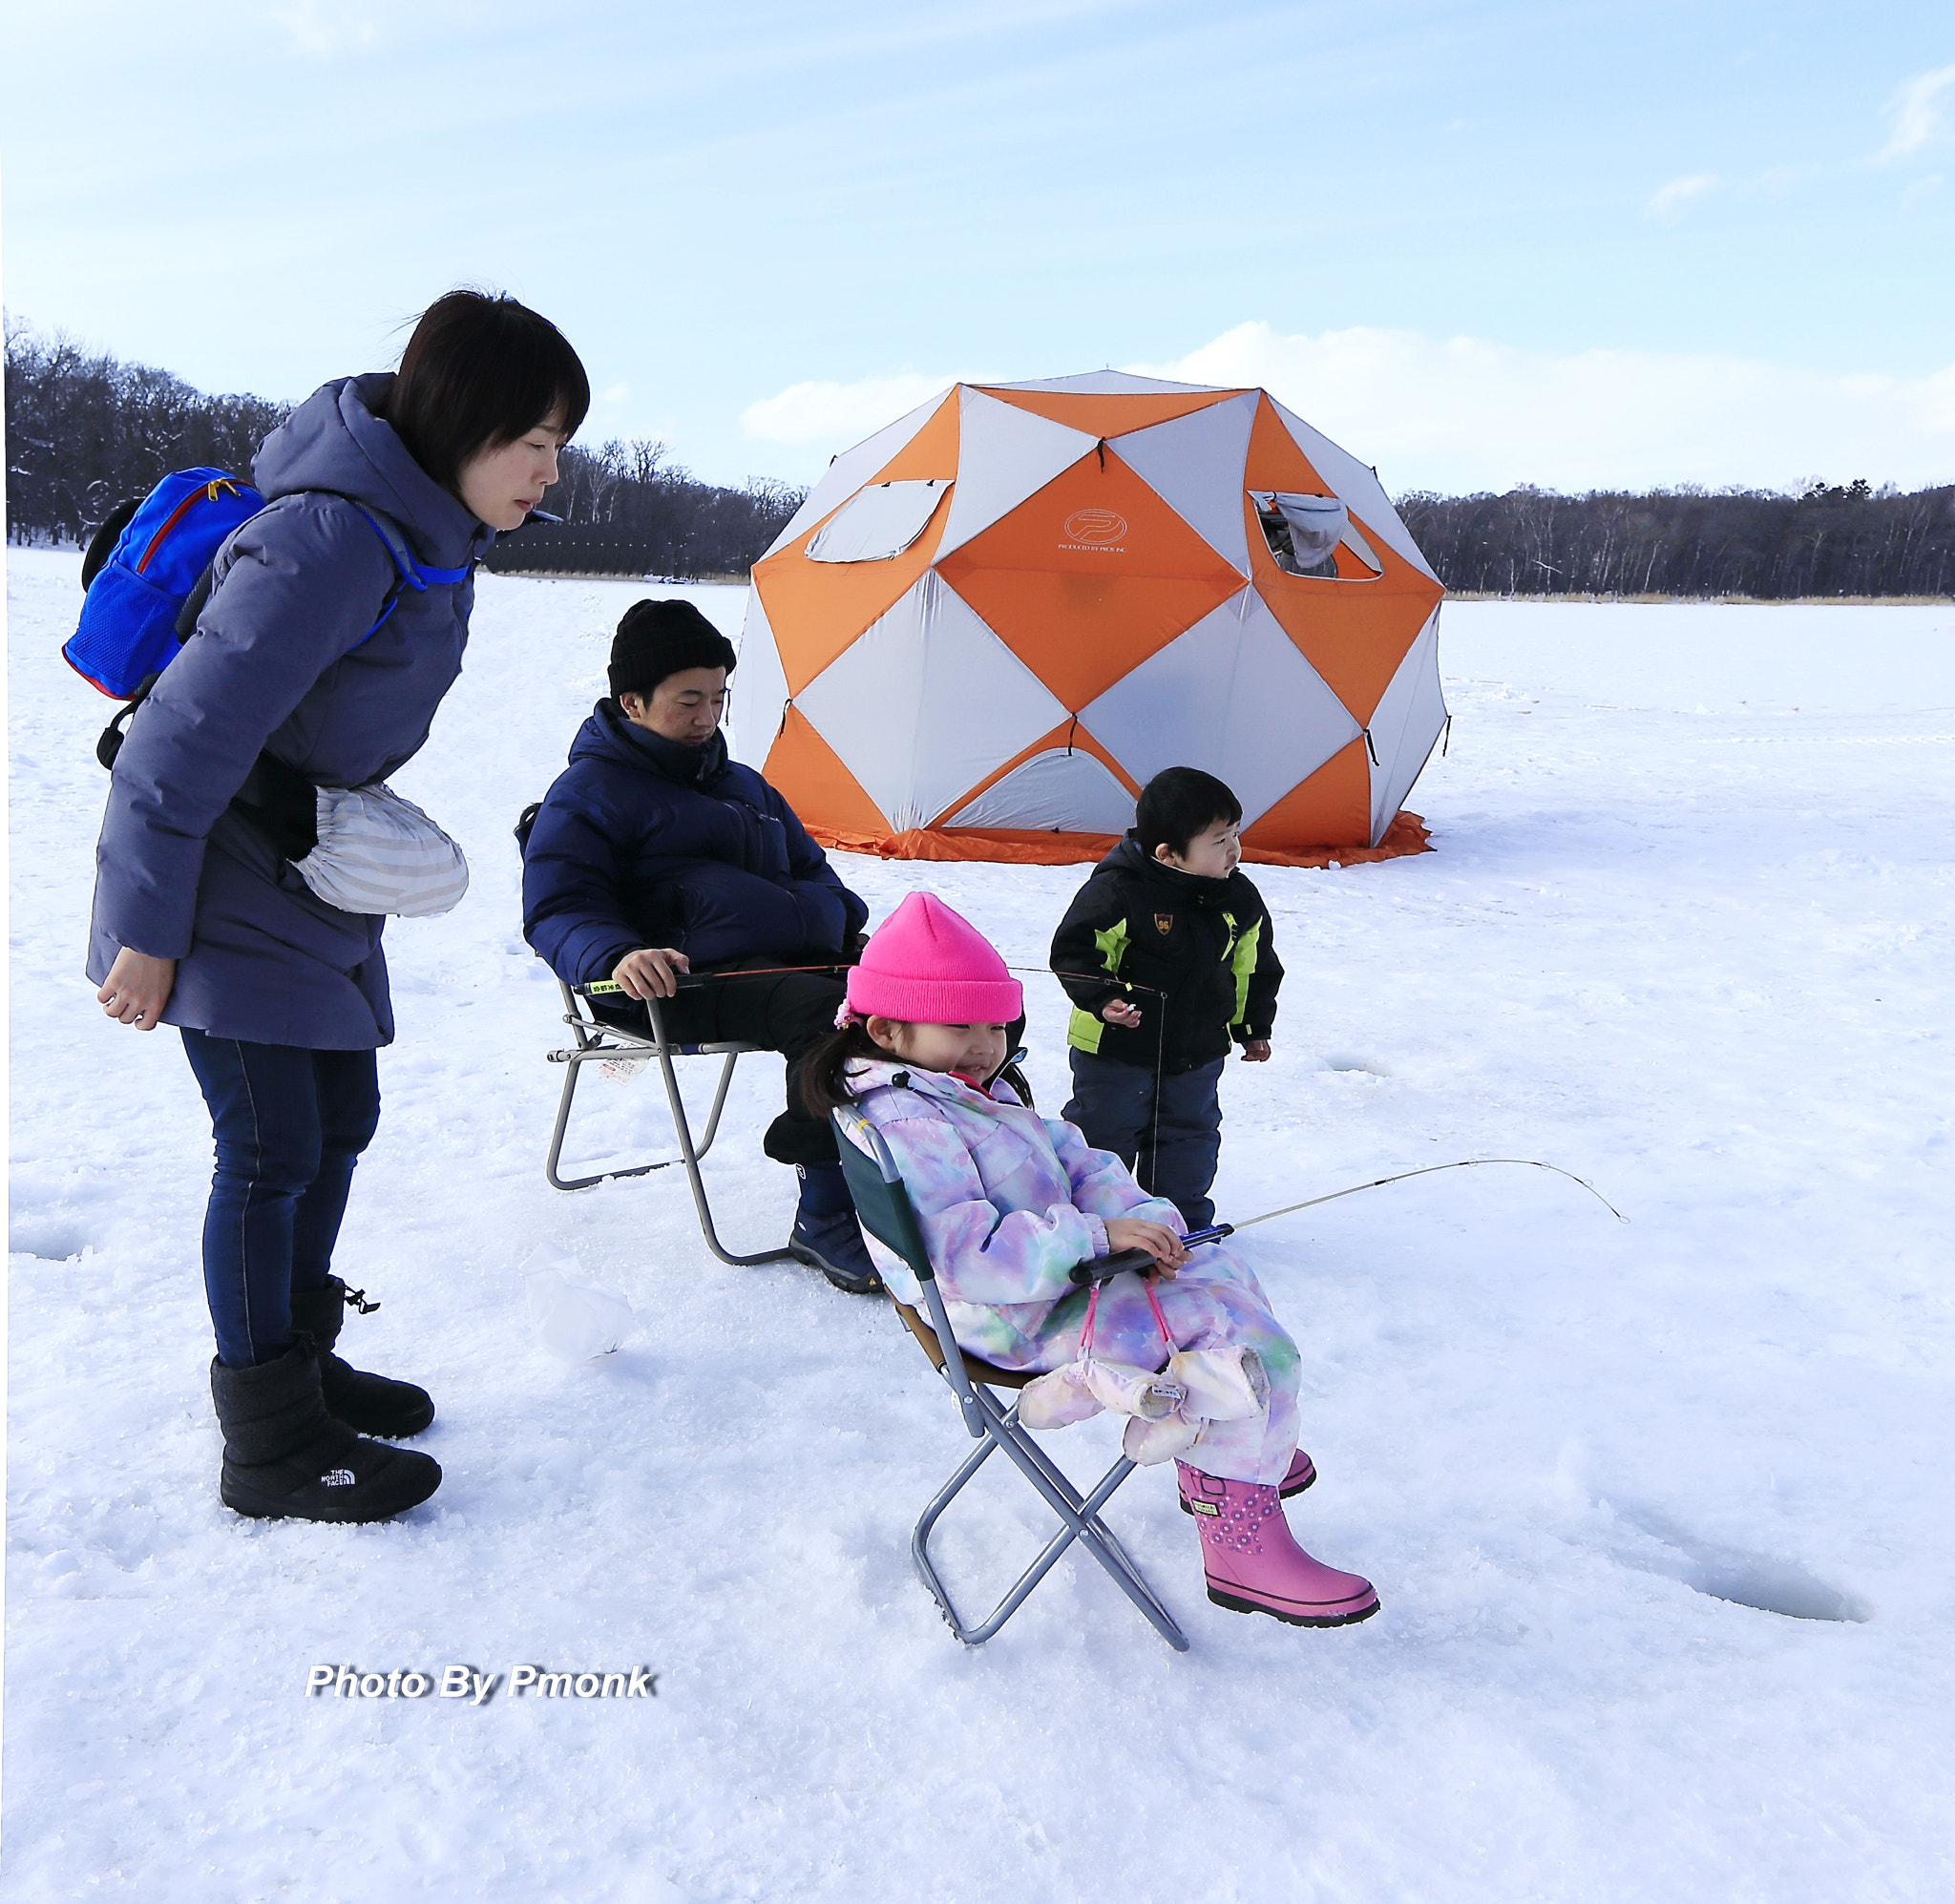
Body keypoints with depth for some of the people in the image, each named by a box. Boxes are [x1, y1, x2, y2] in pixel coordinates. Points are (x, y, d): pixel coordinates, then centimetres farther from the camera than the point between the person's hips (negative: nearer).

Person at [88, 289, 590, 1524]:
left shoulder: (429, 535, 4)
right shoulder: (333, 542, -27)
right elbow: (192, 733, -26)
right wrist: (148, 929, -22)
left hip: (315, 883, 9)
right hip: (223, 893, -9)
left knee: (341, 1121, 14)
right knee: (272, 1149, -4)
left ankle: (297, 1363, 33)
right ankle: (272, 1448, 11)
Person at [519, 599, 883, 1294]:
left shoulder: (742, 784, 30)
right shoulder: (588, 792, 6)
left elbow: (809, 866, 40)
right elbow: (557, 910, -4)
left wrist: (848, 923, 19)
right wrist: (614, 955, -26)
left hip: (802, 955, 8)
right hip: (697, 980, -8)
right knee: (829, 1015, -36)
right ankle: (825, 1217, -25)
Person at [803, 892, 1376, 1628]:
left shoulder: (981, 1097, 11)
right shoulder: (908, 1128, -25)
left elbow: (1078, 1163, 9)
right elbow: (971, 1255, -34)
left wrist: (1138, 1218, -10)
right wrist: (1097, 1235, -32)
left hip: (1059, 1275, 11)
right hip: (1024, 1322, -11)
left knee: (1223, 1271, 21)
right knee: (1252, 1339, -14)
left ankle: (1220, 1449, 35)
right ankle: (1241, 1544, -7)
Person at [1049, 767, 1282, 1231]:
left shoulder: (1240, 899, -3)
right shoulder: (1118, 891, -22)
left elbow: (1253, 966, 11)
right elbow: (1075, 951, -16)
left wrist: (1253, 1027, 16)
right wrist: (1103, 998, -28)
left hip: (1198, 1052, 5)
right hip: (1115, 1048, -5)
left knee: (1191, 1134, 17)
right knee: (1103, 1135, 7)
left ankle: (1183, 1221, 35)